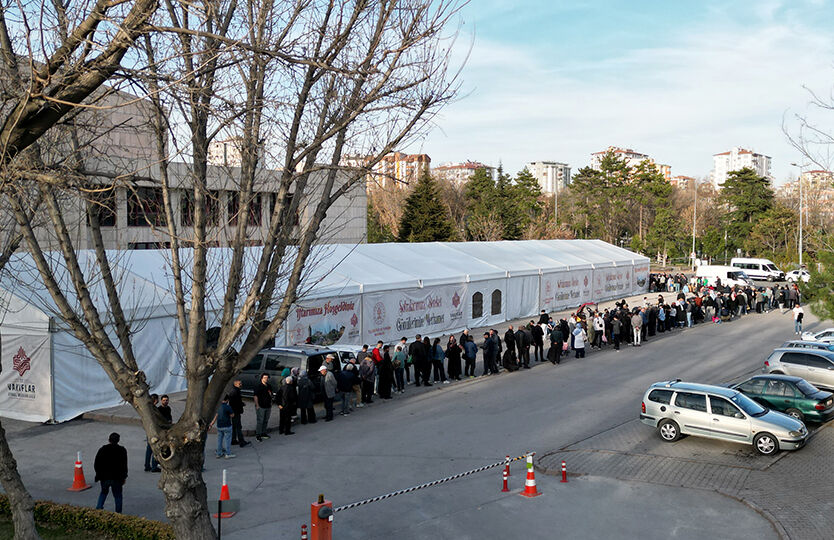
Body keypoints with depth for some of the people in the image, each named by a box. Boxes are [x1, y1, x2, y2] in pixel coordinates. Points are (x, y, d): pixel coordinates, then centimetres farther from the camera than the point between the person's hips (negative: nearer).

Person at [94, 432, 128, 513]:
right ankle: (118, 512, 8)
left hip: (104, 477, 2)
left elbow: (96, 464, 3)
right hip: (117, 478, -2)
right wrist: (124, 477, 7)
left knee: (104, 492, 24)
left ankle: (98, 508, 12)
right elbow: (124, 465, -2)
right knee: (117, 495, 9)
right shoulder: (122, 450, -3)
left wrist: (99, 474, 15)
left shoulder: (102, 449, 0)